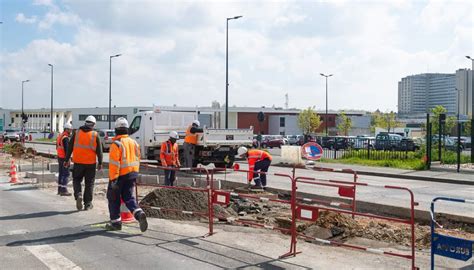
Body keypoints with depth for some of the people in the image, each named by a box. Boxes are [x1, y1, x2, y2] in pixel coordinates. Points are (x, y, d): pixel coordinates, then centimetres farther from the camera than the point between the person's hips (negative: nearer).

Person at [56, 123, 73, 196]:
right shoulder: (65, 138, -17)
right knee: (66, 174, -7)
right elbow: (66, 149, -21)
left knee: (61, 173, 14)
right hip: (64, 158, -10)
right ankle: (63, 190, -9)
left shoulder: (60, 136, 15)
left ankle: (59, 189, 19)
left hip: (59, 157, 10)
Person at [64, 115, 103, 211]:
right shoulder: (95, 135, -2)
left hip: (78, 162, 1)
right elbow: (99, 151, -1)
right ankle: (88, 204, 12)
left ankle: (78, 195, -9)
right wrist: (100, 163, 7)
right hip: (91, 163, -1)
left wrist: (67, 160, 11)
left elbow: (70, 147, 4)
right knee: (89, 183, 8)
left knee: (77, 180, 17)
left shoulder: (76, 133, 2)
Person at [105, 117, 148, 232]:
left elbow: (114, 164, -19)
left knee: (114, 198, 10)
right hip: (132, 175, 6)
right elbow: (137, 161, 13)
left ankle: (115, 222, 16)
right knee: (129, 197, 11)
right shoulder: (134, 143, 8)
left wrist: (113, 179, -18)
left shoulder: (116, 144, -15)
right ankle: (139, 214, -12)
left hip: (120, 175, -6)